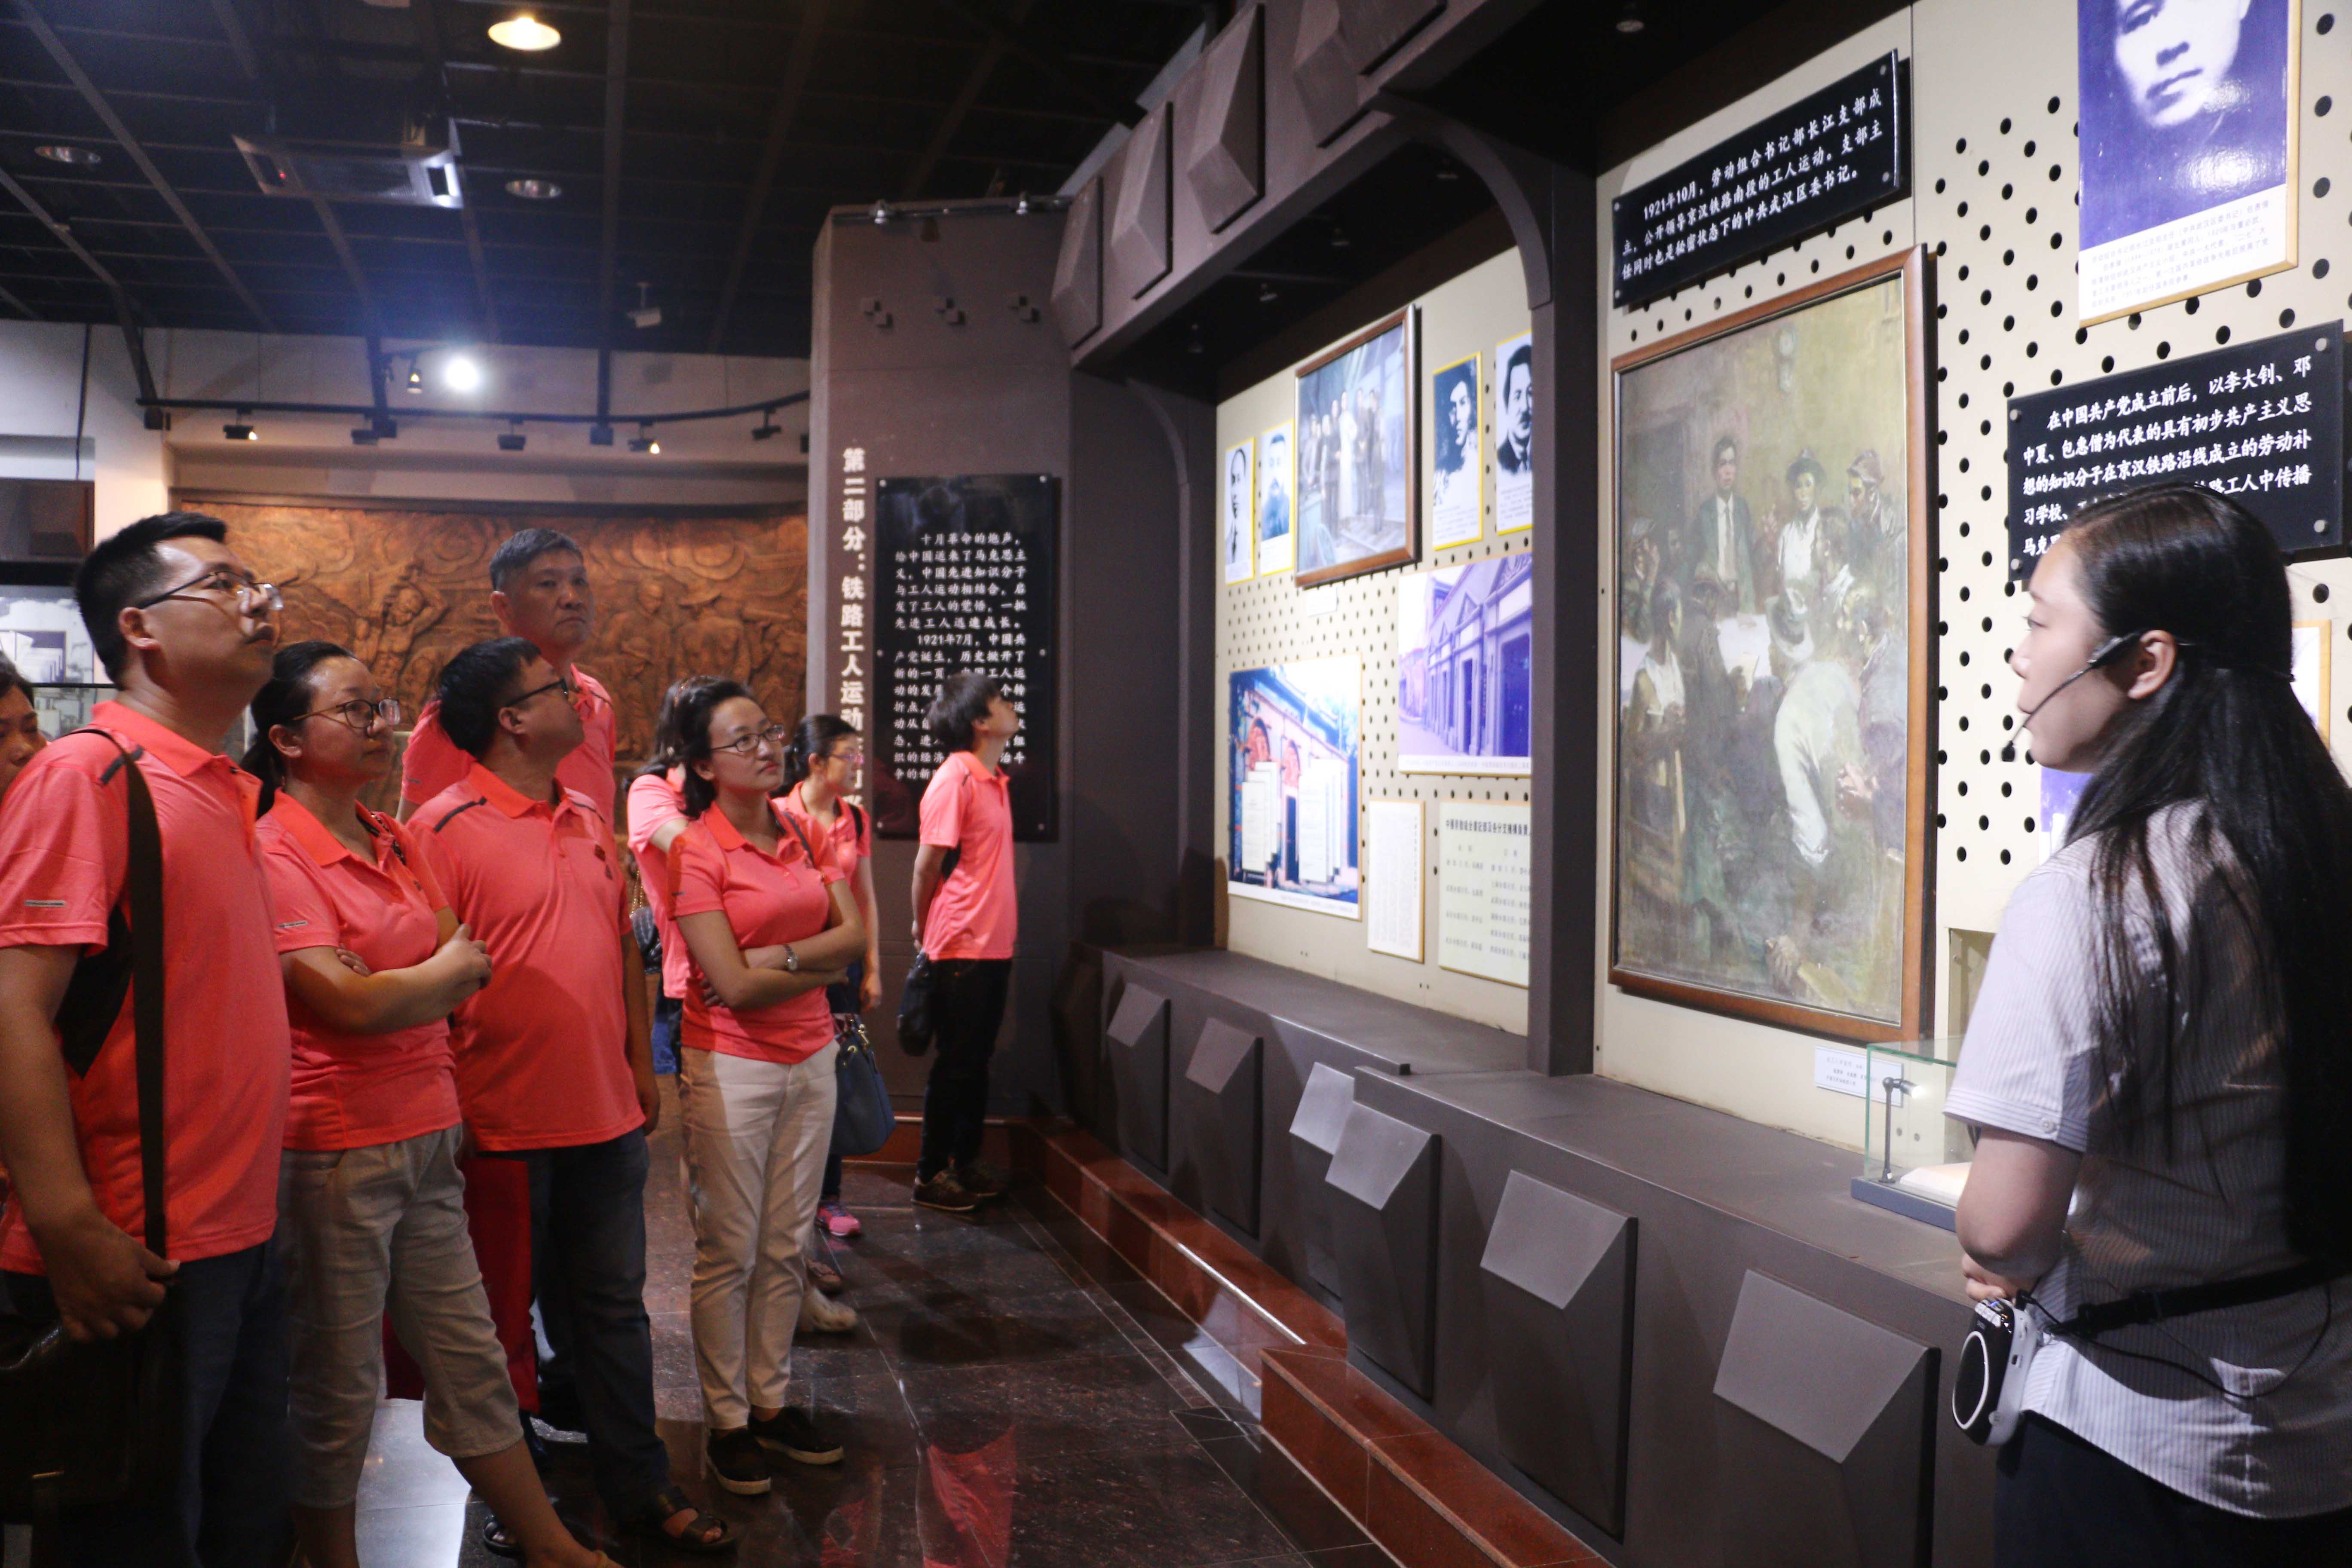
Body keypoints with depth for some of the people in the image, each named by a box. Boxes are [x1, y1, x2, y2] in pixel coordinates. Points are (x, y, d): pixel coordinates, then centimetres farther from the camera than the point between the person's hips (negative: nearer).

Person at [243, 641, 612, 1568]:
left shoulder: (397, 846, 10)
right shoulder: (273, 854, -13)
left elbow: (469, 972, 10)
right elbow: (351, 1004, -19)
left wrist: (387, 987, -6)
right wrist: (446, 970, -3)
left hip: (425, 1136, 7)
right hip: (332, 1152, -7)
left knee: (468, 1359, 14)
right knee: (337, 1386, 8)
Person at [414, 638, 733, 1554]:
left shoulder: (586, 819, 10)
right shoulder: (448, 827, -12)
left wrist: (641, 1064, 15)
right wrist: (448, 1115, -15)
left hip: (607, 1115, 6)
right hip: (504, 1125, -6)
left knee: (613, 1306, 15)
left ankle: (639, 1484, 27)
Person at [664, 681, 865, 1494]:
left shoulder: (803, 835, 7)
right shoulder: (696, 851, -11)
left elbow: (855, 933, 0)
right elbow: (735, 986, -17)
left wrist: (776, 957, -13)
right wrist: (822, 965, -7)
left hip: (809, 1057, 6)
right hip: (731, 1066, -6)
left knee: (788, 1246, 13)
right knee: (731, 1251, 3)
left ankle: (771, 1400, 26)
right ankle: (726, 1421, 17)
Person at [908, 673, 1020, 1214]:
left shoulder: (995, 779, 12)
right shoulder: (955, 779, -15)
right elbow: (927, 864, -13)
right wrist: (925, 931, -1)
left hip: (994, 946, 8)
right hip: (961, 947, -8)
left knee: (977, 1060, 15)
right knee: (955, 1064, 1)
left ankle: (966, 1163, 26)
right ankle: (931, 1174, 12)